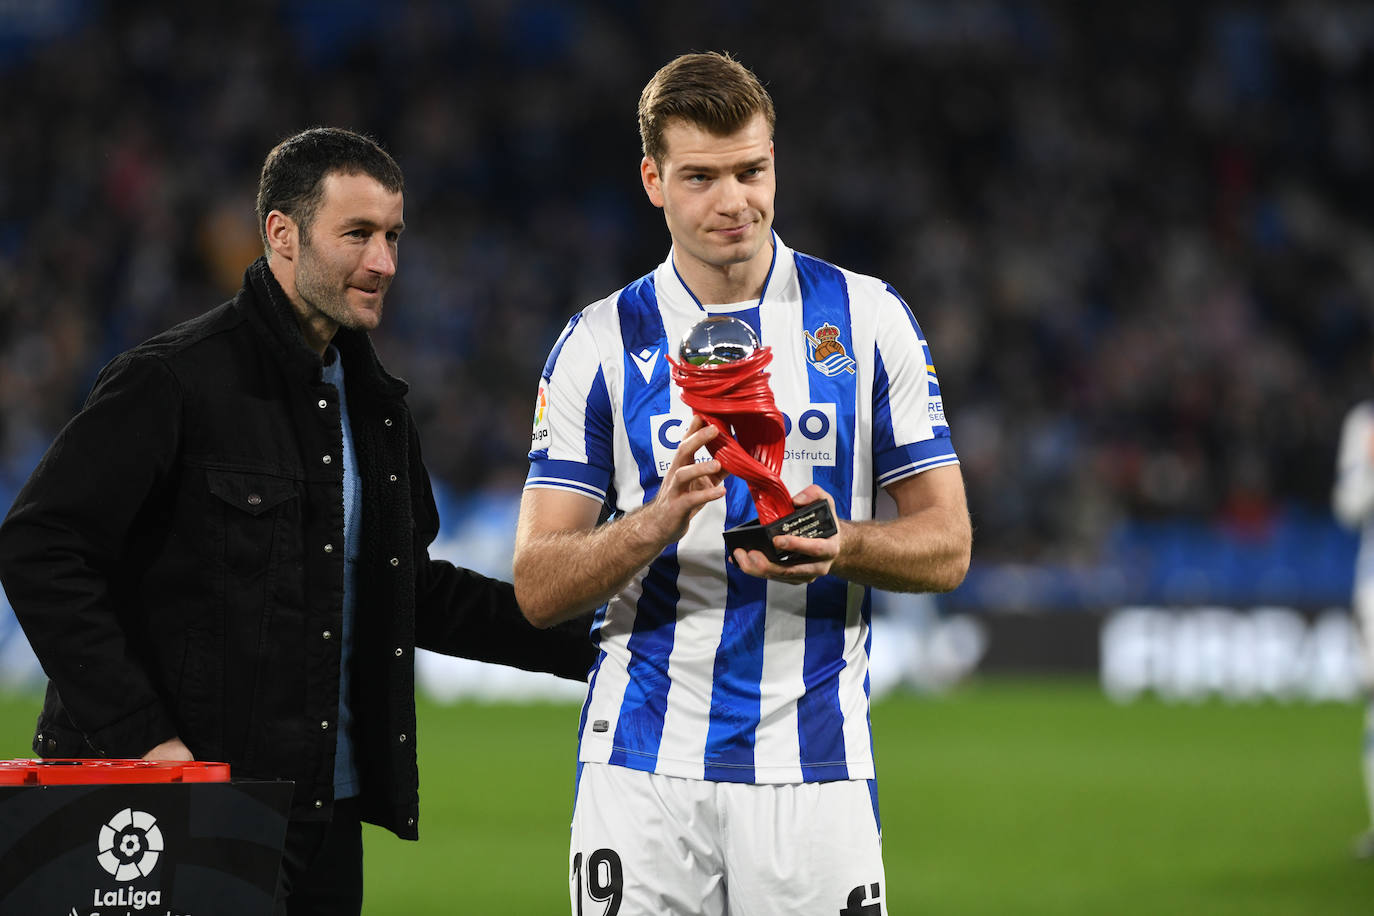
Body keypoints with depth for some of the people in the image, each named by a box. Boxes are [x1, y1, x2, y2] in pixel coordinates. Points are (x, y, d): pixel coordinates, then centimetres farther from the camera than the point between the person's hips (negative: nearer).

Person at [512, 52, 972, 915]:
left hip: (813, 767, 0)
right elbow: (538, 587, -1)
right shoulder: (601, 343, 4)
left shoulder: (869, 319, 5)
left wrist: (842, 546, -16)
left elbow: (946, 546, 5)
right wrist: (659, 522, -19)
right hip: (644, 764, 0)